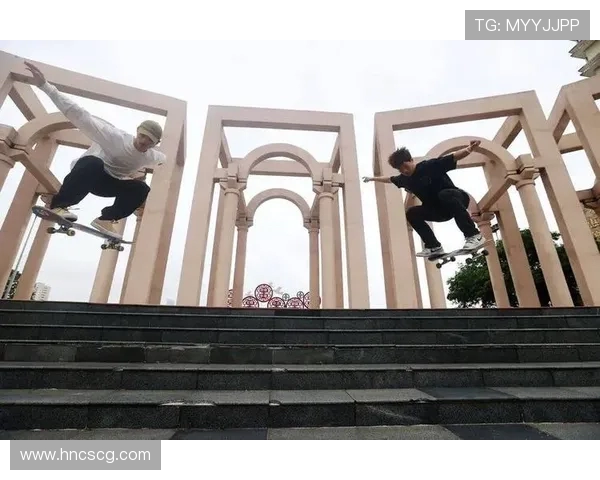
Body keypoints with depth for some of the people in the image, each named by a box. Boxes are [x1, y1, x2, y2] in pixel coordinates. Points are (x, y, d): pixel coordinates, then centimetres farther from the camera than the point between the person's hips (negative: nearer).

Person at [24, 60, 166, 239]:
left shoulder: (152, 156, -12)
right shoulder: (116, 137, -27)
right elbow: (82, 118, -33)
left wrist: (142, 171, 4)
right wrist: (45, 86, -40)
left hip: (109, 183, 5)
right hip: (88, 172, -4)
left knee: (142, 190, -18)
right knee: (93, 163, -39)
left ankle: (106, 219, -9)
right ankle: (57, 205, -25)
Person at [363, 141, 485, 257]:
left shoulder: (430, 165, -17)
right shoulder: (404, 179, -1)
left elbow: (454, 157, -24)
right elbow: (389, 179, 18)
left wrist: (469, 149, -44)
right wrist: (372, 178, 29)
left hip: (458, 198, -6)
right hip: (440, 210, 6)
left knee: (444, 194, -38)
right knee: (412, 213, -8)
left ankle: (473, 235, -33)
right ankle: (433, 246, -6)